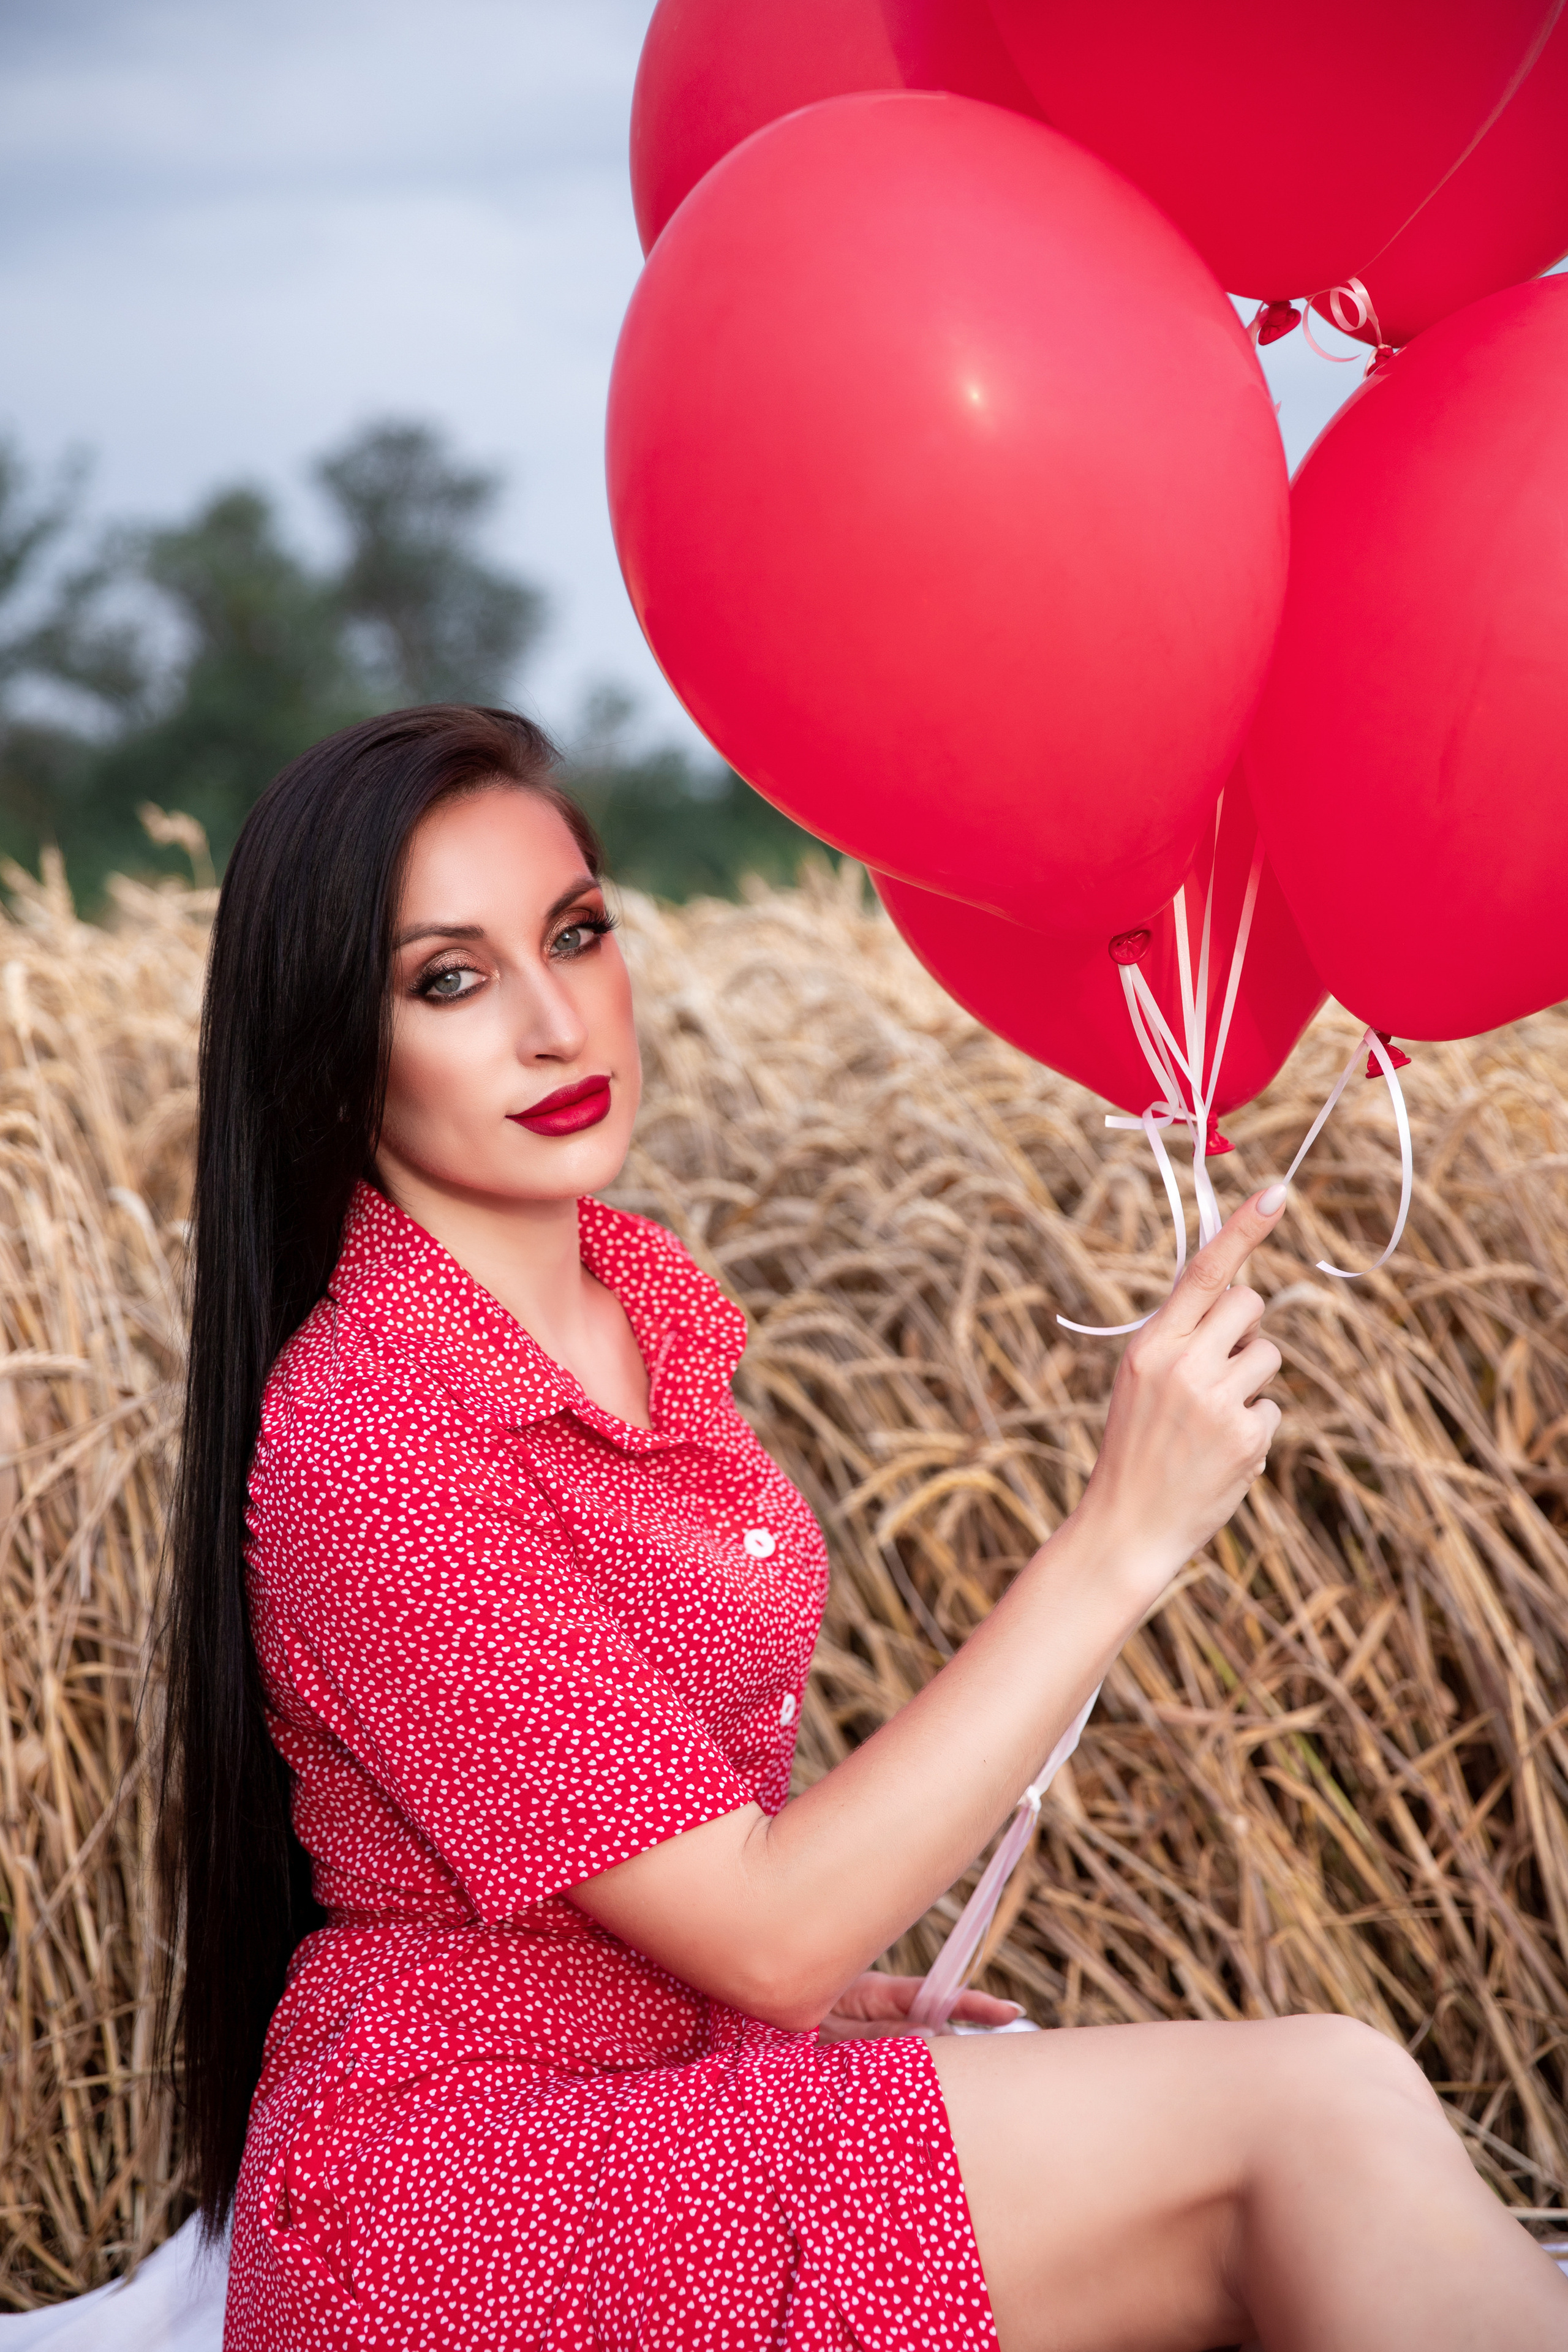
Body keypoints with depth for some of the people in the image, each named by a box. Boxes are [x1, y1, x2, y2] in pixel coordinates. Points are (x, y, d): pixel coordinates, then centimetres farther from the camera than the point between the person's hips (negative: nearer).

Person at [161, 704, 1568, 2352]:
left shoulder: (638, 1289, 5)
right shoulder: (365, 1433, -21)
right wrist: (1121, 1540, -22)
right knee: (1317, 2112, -18)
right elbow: (765, 1933, -22)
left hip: (671, 2080, 7)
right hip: (457, 2200, -7)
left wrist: (810, 1971, 2)